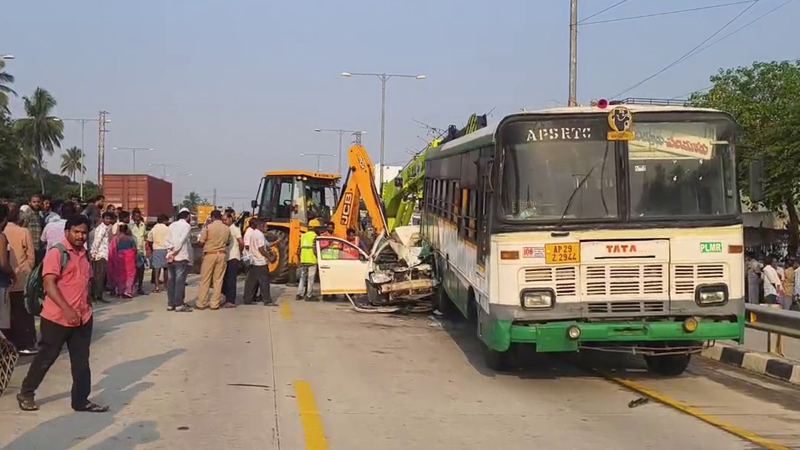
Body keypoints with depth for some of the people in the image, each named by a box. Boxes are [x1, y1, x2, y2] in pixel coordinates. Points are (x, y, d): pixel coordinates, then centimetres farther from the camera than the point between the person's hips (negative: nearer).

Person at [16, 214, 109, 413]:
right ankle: (26, 393, 24)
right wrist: (66, 309, -28)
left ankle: (81, 400, 16)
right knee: (46, 357, 7)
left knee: (81, 362, 8)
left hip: (82, 318, 6)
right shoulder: (56, 253, -12)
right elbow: (49, 284, -20)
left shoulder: (85, 254, 11)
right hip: (57, 318, -6)